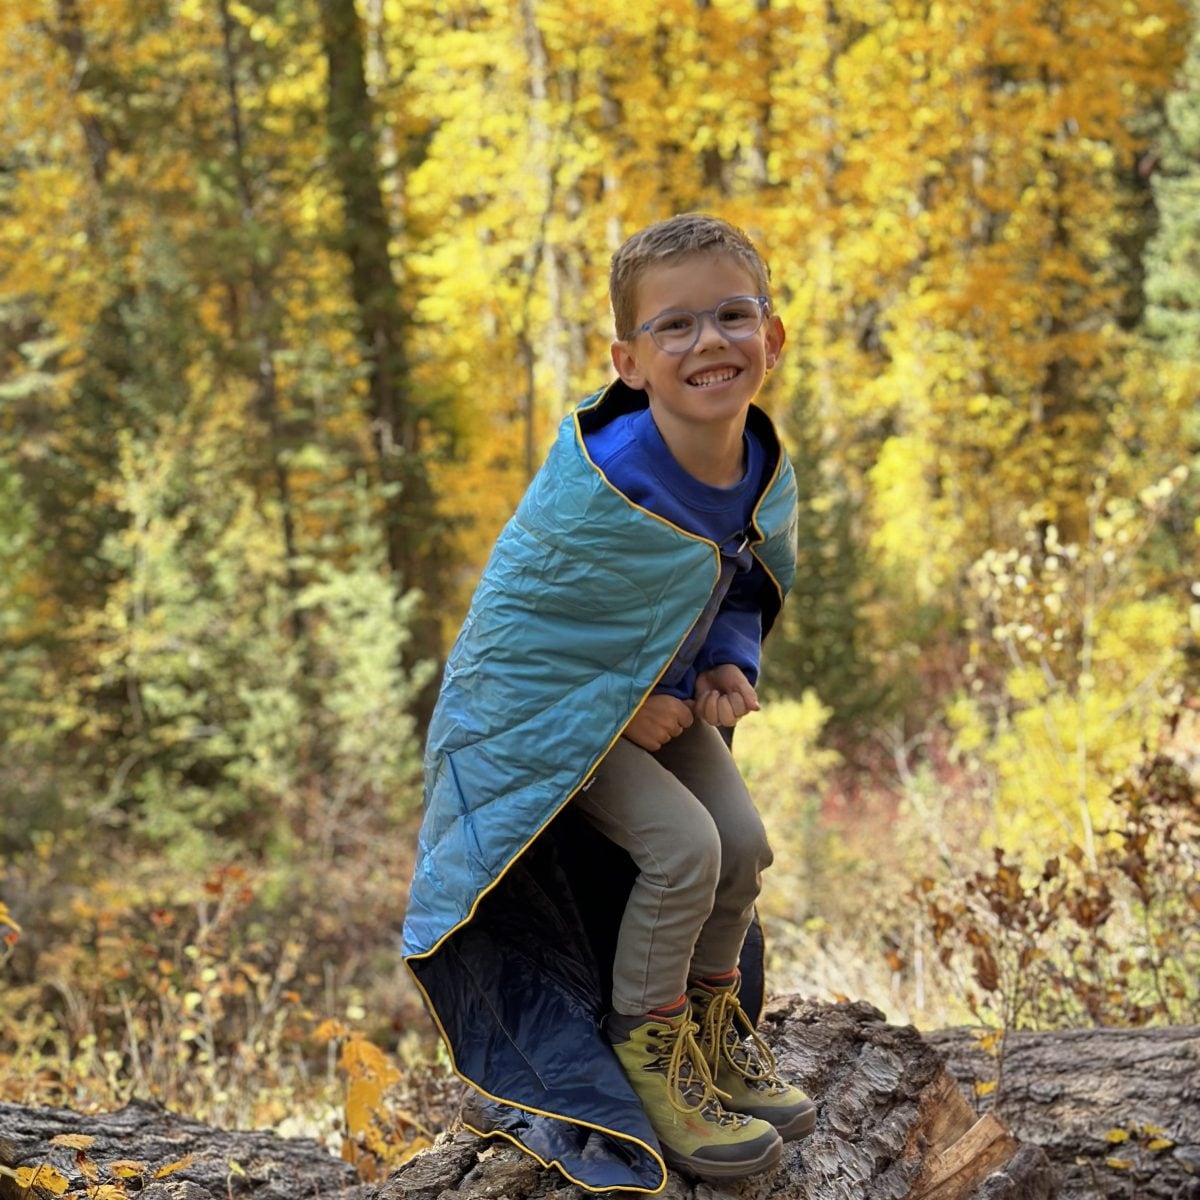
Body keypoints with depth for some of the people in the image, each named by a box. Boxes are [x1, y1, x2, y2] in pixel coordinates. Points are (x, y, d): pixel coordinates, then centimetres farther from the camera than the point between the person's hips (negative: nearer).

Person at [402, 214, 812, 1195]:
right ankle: (643, 1042, 4)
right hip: (549, 710, -7)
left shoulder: (765, 474, -11)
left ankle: (713, 1016, 26)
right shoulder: (595, 488, -34)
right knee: (682, 848, -20)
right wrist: (618, 709, -22)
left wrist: (730, 663, -9)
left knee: (743, 841, -2)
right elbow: (517, 619, -23)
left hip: (662, 700, 7)